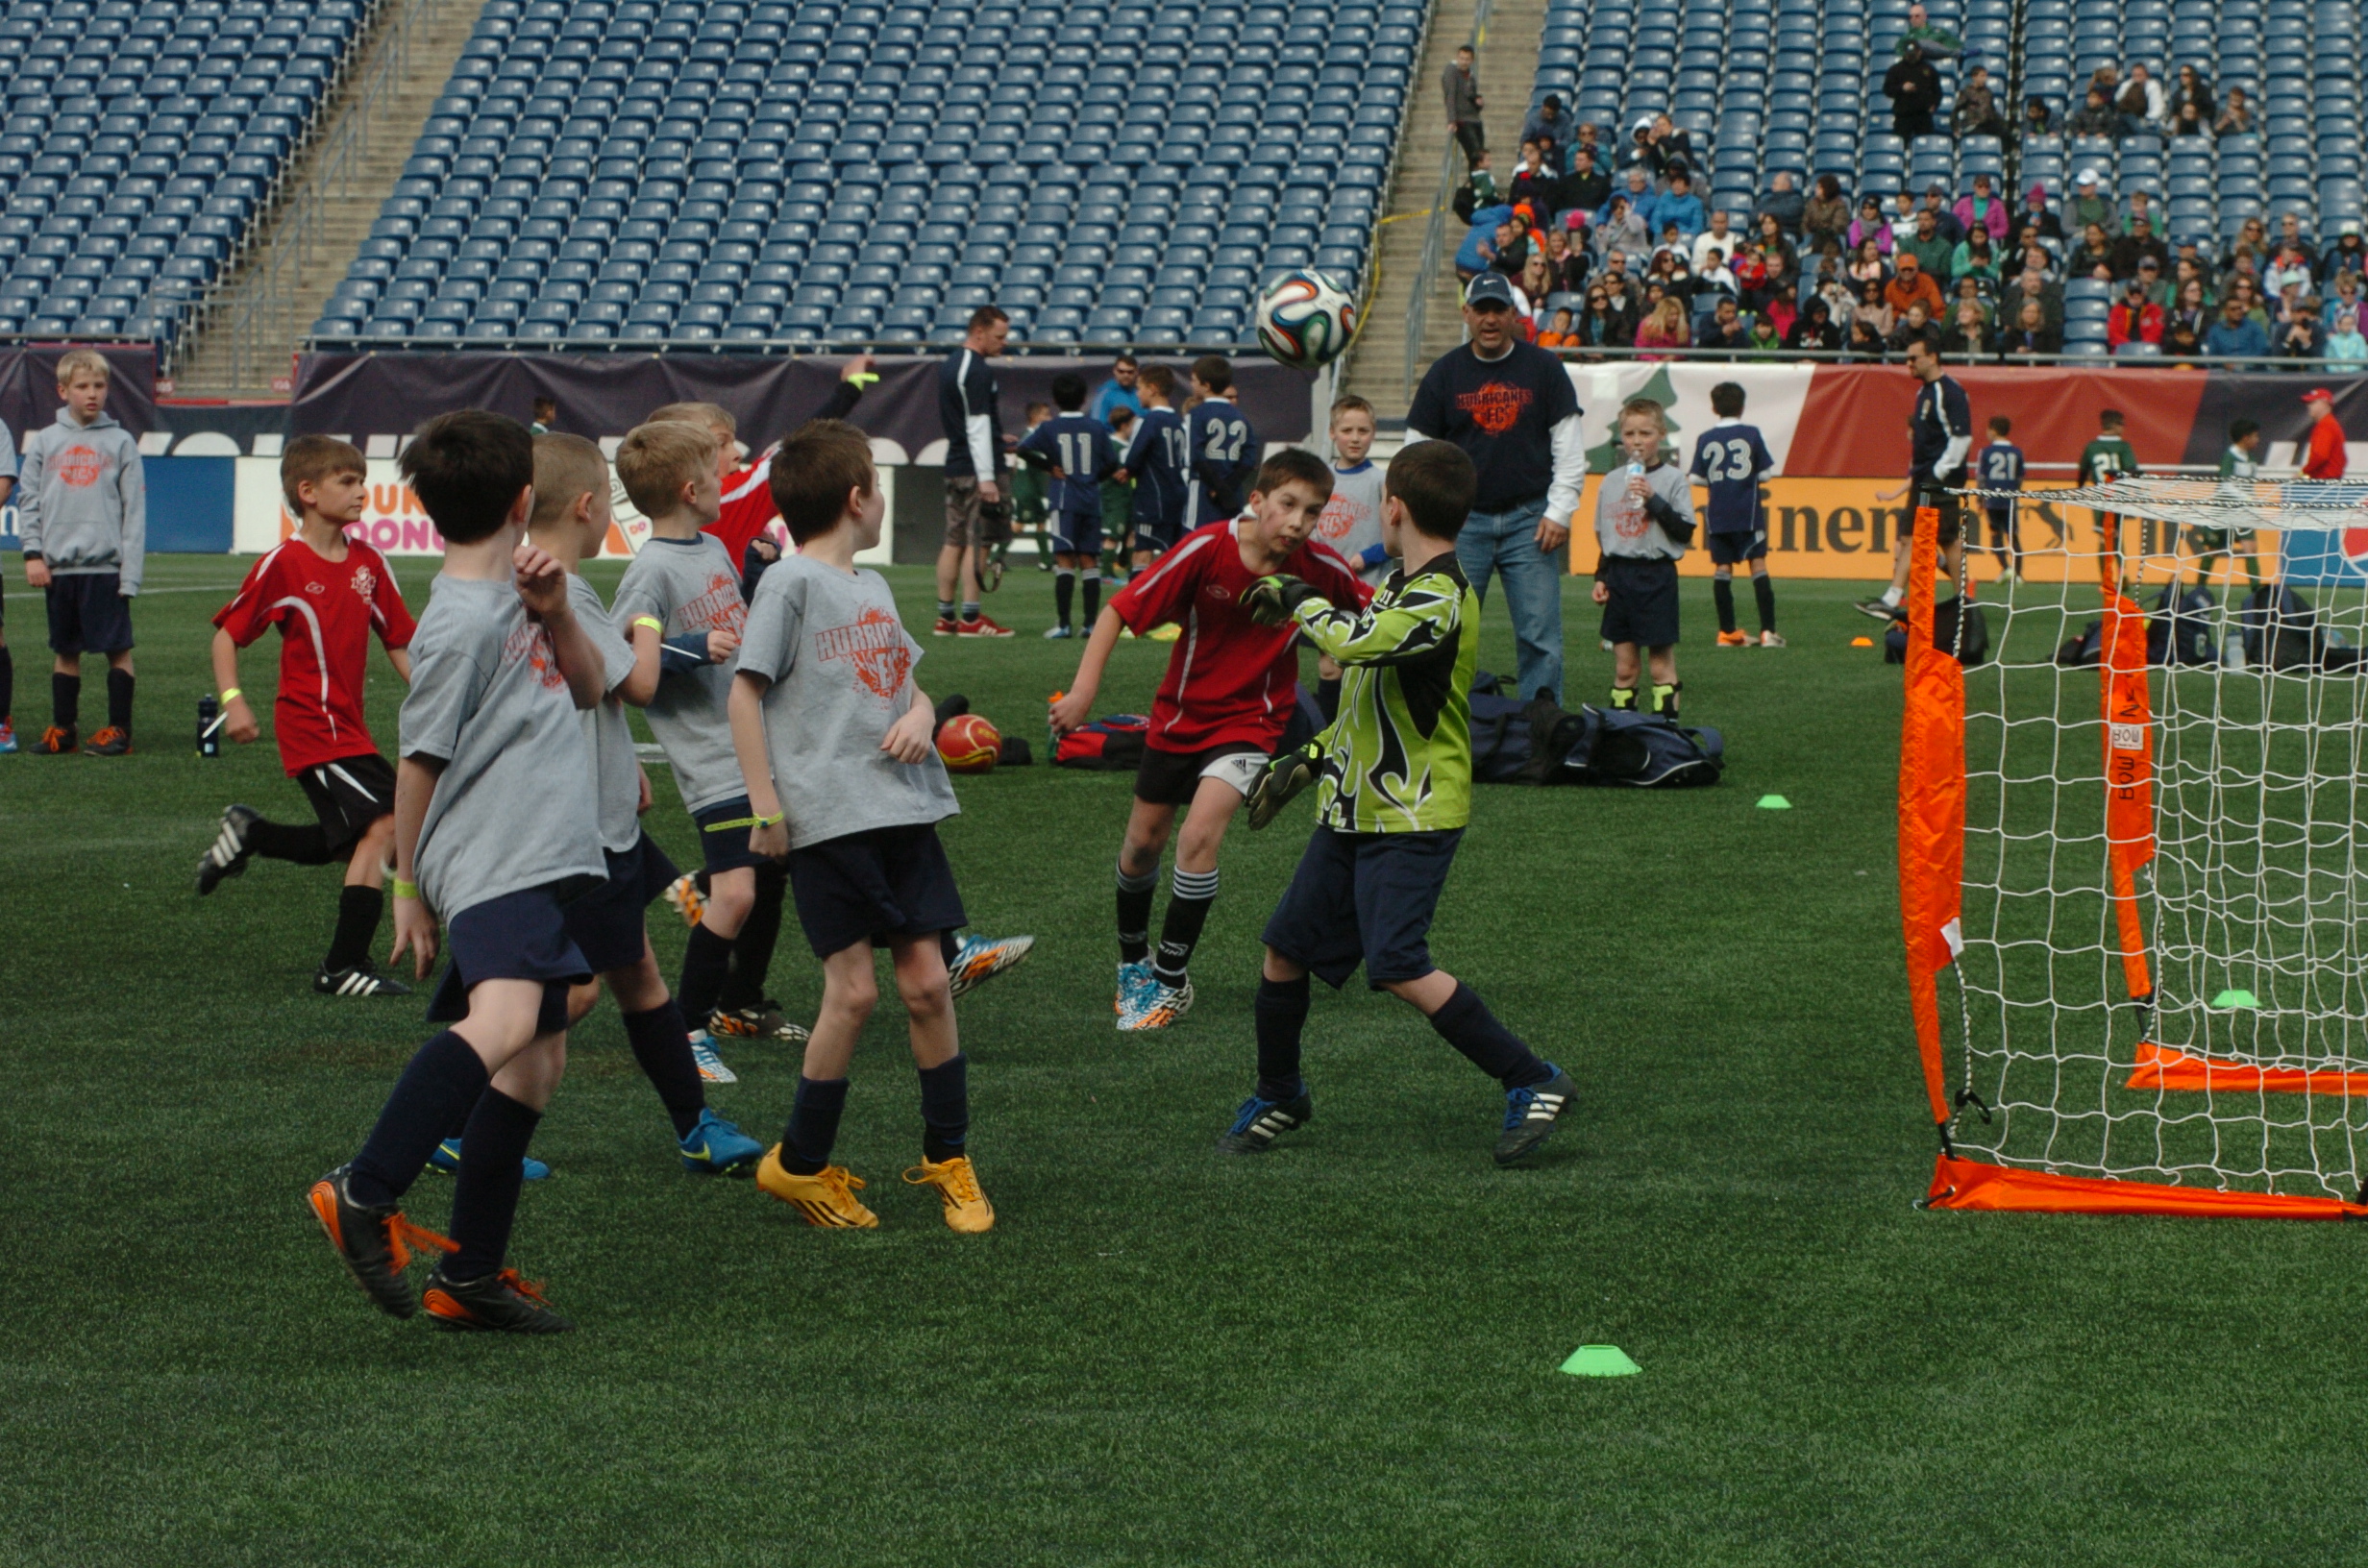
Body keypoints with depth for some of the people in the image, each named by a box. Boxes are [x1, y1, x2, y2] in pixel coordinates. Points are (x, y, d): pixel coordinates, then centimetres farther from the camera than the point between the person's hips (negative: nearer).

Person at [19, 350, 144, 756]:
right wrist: (32, 552, -3)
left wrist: (131, 572, -6)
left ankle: (119, 729, 4)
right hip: (58, 566, 2)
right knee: (65, 651, 9)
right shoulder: (44, 441, 8)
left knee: (117, 648, -3)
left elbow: (134, 512, 0)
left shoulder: (121, 443, 2)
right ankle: (63, 728, 16)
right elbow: (28, 501, 9)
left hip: (106, 566, -2)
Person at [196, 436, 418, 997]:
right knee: (383, 825, -18)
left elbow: (399, 641, 13)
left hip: (348, 725, 8)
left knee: (356, 847, 13)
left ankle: (247, 834, 32)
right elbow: (227, 632, -4)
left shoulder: (368, 563, 8)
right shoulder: (283, 565, -9)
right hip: (311, 726, -8)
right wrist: (232, 700, -16)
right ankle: (343, 968, -12)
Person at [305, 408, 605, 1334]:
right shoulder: (459, 623, -13)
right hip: (490, 866, -10)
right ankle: (364, 1195, -29)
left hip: (542, 862, 10)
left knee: (537, 1059, 10)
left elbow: (587, 690, 24)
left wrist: (556, 614, 5)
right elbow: (419, 759, -7)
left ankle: (469, 1277, 15)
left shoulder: (517, 594, 14)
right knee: (503, 1023, -32)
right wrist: (409, 886, 0)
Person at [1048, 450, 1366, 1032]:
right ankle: (1133, 958, 42)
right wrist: (1084, 690, -23)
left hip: (1251, 719, -1)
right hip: (1180, 713, 1)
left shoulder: (1322, 569, -17)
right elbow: (1119, 611, -18)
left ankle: (1173, 979, -5)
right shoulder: (1207, 548, -22)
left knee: (1201, 833, -22)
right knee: (1143, 841, 14)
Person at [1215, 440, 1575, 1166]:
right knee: (1285, 950, 10)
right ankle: (1278, 1096, 29)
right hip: (1353, 808, 9)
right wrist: (1309, 760, 20)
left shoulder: (1441, 599, -19)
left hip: (1413, 819, -9)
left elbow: (1354, 642, -35)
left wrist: (1296, 598, -18)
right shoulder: (1401, 587, 13)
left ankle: (1532, 1082, -7)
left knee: (1399, 967, -18)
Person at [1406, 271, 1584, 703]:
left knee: (1540, 636, -3)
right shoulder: (1445, 372, 6)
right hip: (1463, 519, 1)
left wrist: (1559, 511, -3)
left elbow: (1569, 446, 6)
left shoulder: (1543, 367, 5)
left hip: (1529, 520, 0)